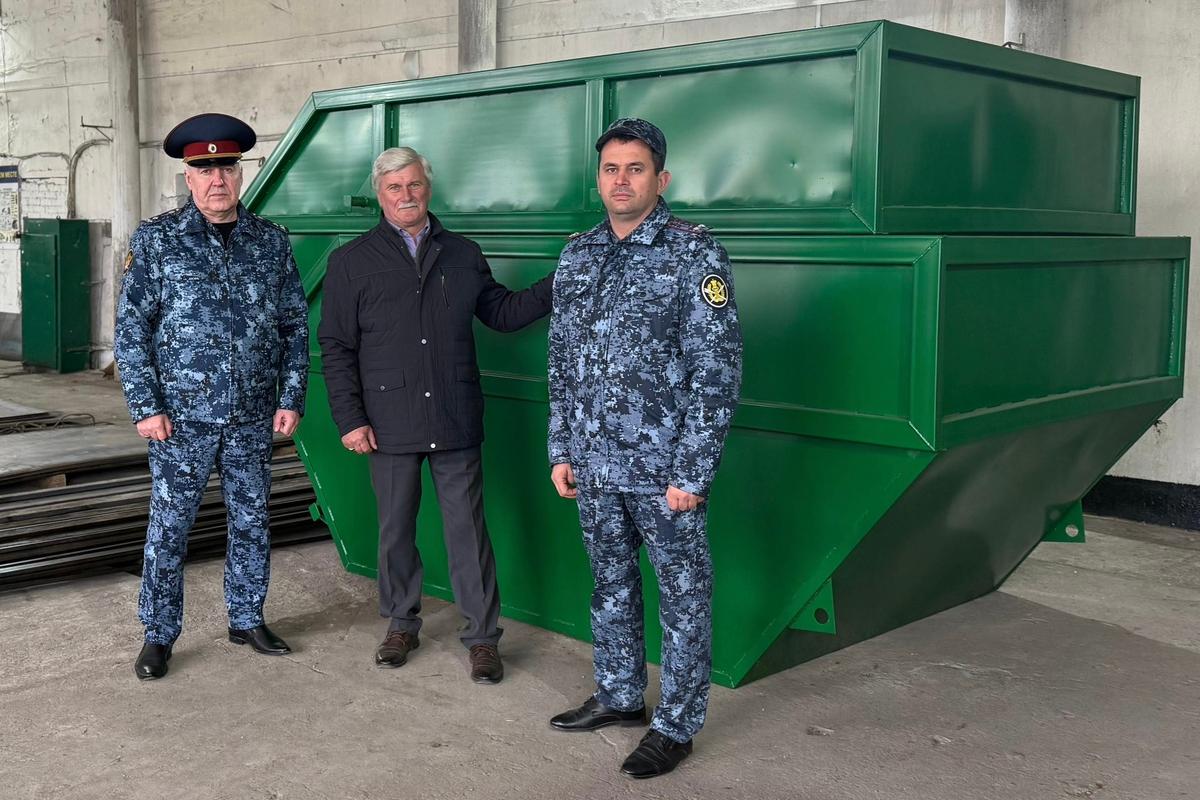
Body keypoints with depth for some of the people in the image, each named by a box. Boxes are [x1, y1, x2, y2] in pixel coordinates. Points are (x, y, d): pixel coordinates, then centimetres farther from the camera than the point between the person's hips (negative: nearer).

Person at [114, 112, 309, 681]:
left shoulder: (271, 241, 4)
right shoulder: (155, 239, -3)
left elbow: (295, 324, 7)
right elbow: (131, 327, -4)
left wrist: (291, 398, 1)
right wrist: (146, 406, -9)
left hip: (254, 418, 3)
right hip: (182, 416, -2)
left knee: (251, 523, 12)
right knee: (169, 527, 5)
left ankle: (247, 620, 29)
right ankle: (159, 636, 20)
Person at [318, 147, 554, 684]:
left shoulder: (463, 255, 11)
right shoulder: (352, 261, 4)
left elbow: (503, 312, 15)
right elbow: (336, 346, 2)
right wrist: (349, 418, -4)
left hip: (456, 421, 1)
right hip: (390, 424, -1)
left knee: (468, 530, 3)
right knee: (395, 530, 11)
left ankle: (482, 636, 14)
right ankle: (402, 625, 29)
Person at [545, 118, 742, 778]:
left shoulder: (694, 253, -9)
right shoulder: (577, 255, 8)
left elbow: (717, 371, -12)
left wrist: (692, 472, -15)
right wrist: (561, 450, 10)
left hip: (665, 469, -6)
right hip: (594, 466, 6)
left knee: (682, 594, 6)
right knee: (610, 584, 18)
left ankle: (677, 725, 19)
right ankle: (618, 696, 35)